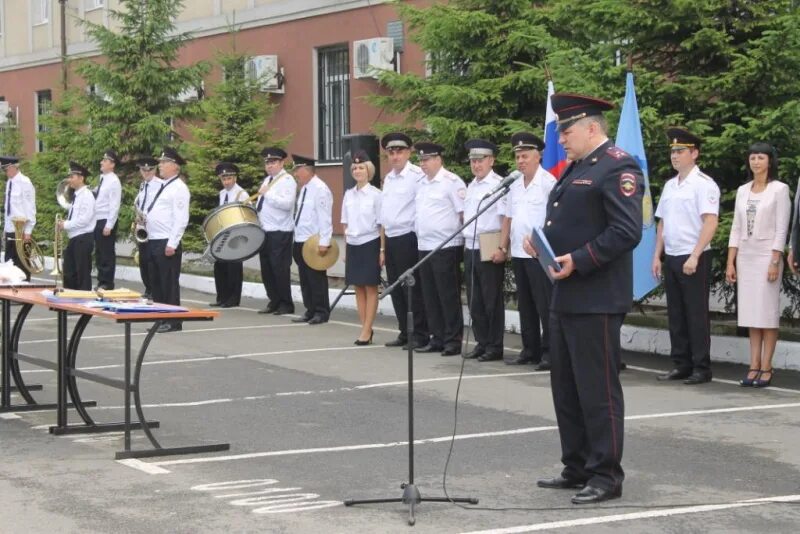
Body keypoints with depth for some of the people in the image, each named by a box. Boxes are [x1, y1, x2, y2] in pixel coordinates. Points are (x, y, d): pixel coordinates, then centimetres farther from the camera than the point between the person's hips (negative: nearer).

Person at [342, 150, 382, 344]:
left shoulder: (376, 194, -6)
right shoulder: (349, 194, 9)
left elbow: (382, 224, -5)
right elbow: (346, 224, 14)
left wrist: (382, 250, -8)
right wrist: (346, 248, 11)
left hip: (370, 244, -5)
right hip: (353, 245, 5)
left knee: (371, 288, -1)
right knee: (358, 288, 7)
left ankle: (367, 330, 1)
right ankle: (365, 328, 13)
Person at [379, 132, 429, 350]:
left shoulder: (417, 176, -10)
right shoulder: (388, 179, 15)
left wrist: (420, 241, -13)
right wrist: (383, 248, 19)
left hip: (408, 239, -8)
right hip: (390, 240, 8)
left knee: (413, 289, -4)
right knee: (396, 289, 11)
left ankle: (420, 335, 4)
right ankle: (404, 333, 19)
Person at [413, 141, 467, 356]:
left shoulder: (451, 182, -8)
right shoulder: (422, 184, 16)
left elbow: (465, 214, -10)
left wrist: (464, 240, -12)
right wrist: (420, 241, 16)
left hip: (446, 248, -8)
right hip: (425, 248, 8)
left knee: (449, 296, -3)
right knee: (430, 297, 10)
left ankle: (453, 341, 3)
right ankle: (437, 339, 18)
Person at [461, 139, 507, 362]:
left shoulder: (499, 184, -9)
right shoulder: (471, 186, 15)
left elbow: (506, 219, -14)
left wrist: (502, 248, -18)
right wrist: (466, 244, 14)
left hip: (490, 250, -8)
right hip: (470, 249, 8)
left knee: (492, 300, -1)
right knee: (474, 300, 10)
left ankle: (495, 346, 6)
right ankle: (482, 343, 19)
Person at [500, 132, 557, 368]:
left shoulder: (547, 182, -7)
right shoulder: (515, 186, 15)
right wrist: (503, 246, 14)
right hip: (518, 252, 7)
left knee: (544, 305, -5)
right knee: (525, 304, 11)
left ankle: (549, 352, -2)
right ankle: (529, 350, 18)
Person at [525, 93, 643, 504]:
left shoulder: (618, 168, -11)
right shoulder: (575, 168, 19)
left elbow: (626, 232, -19)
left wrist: (578, 261, -22)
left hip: (596, 299, -10)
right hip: (565, 297, 10)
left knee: (598, 389, -3)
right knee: (566, 388, 14)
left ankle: (606, 476, 5)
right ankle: (577, 468, 24)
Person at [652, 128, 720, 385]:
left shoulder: (703, 184, -8)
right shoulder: (670, 185, 14)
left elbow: (710, 223, -15)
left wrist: (694, 257, -20)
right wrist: (657, 256, 12)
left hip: (694, 259, -7)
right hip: (671, 258, 7)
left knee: (696, 314, -2)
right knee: (675, 314, 9)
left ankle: (701, 368, 4)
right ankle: (681, 365, 16)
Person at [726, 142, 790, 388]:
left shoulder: (779, 189, -3)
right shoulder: (743, 191, 12)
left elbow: (781, 229, -7)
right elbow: (736, 228, 12)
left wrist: (775, 262, -14)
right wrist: (730, 262, 6)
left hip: (767, 255, -5)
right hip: (745, 256, 5)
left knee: (767, 313, -3)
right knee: (751, 313, 4)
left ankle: (766, 368, -1)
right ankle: (754, 366, 7)